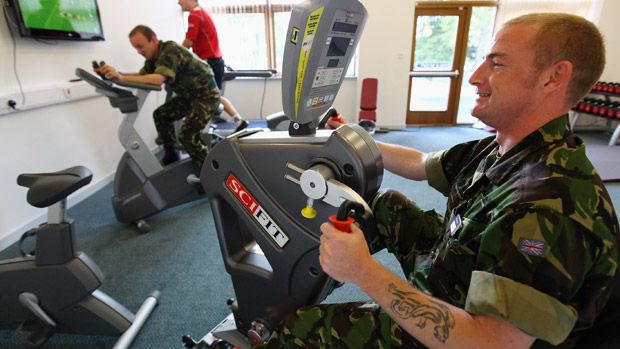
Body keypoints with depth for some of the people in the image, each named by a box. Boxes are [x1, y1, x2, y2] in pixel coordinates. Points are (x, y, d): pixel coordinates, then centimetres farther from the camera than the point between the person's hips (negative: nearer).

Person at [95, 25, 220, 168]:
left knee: (187, 135, -18)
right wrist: (116, 74, -12)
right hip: (189, 94, 9)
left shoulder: (170, 50, -24)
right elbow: (142, 75, 3)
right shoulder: (153, 55, 5)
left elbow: (158, 80, -36)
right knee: (160, 115, 8)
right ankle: (170, 156, 20)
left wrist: (121, 78, -38)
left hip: (207, 95, -9)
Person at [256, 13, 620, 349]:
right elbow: (421, 164, 6)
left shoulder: (552, 204, -36)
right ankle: (327, 258, 30)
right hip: (448, 276, 8)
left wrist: (365, 272, -39)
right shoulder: (502, 150, -8)